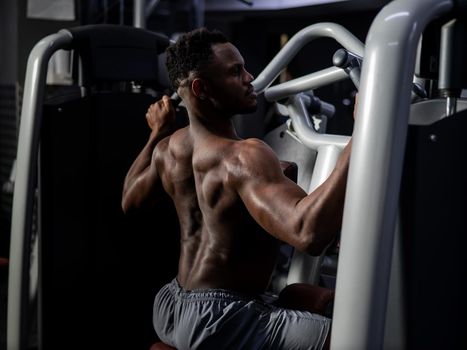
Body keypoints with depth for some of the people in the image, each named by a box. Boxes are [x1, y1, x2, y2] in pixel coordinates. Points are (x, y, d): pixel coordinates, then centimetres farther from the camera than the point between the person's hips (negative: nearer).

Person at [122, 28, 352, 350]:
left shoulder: (167, 150, 3)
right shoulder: (243, 157, -24)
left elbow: (130, 201, 23)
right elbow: (309, 232, -40)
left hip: (169, 308, 9)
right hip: (216, 323, -9)